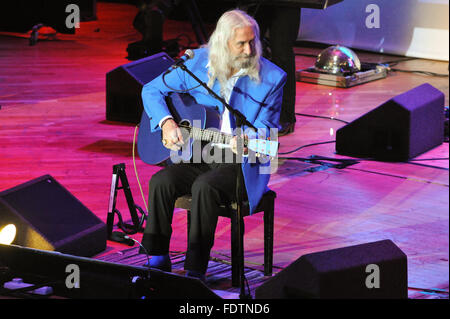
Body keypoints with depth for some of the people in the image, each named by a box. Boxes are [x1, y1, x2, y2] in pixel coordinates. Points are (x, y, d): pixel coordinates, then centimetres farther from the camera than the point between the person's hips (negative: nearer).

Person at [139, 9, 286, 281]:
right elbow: (152, 90, 10)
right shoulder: (197, 64, 1)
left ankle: (196, 270, -24)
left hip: (240, 164, -3)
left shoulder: (271, 78, -7)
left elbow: (264, 131, -6)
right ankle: (158, 261, -11)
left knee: (205, 187, -33)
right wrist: (166, 123, -8)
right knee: (161, 182, -24)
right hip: (197, 154, 4)